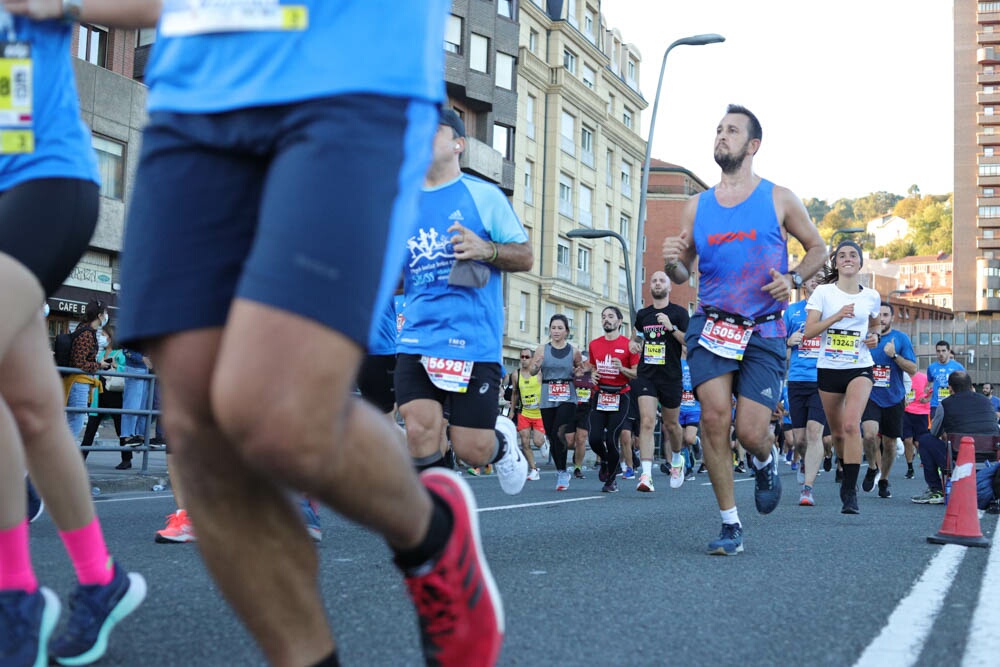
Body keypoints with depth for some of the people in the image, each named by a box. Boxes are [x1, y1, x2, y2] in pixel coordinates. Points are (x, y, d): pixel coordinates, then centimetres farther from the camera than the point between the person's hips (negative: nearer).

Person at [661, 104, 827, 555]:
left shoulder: (779, 199, 3)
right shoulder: (697, 206, 10)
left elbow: (817, 248, 12)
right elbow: (682, 274, 13)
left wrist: (793, 279, -8)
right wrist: (672, 261, -10)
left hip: (763, 332, -1)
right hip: (710, 325, 2)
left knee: (749, 432, -8)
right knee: (714, 414, -15)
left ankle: (764, 463, 33)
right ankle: (730, 525, -1)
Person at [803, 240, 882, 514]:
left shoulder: (872, 296, 6)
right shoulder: (823, 292, -1)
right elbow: (808, 331, -8)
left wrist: (874, 336, 3)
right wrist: (837, 316, -20)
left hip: (860, 367, -1)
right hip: (828, 368, 1)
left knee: (851, 424, -22)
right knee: (837, 431, 10)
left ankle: (850, 491, -18)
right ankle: (848, 474, 39)